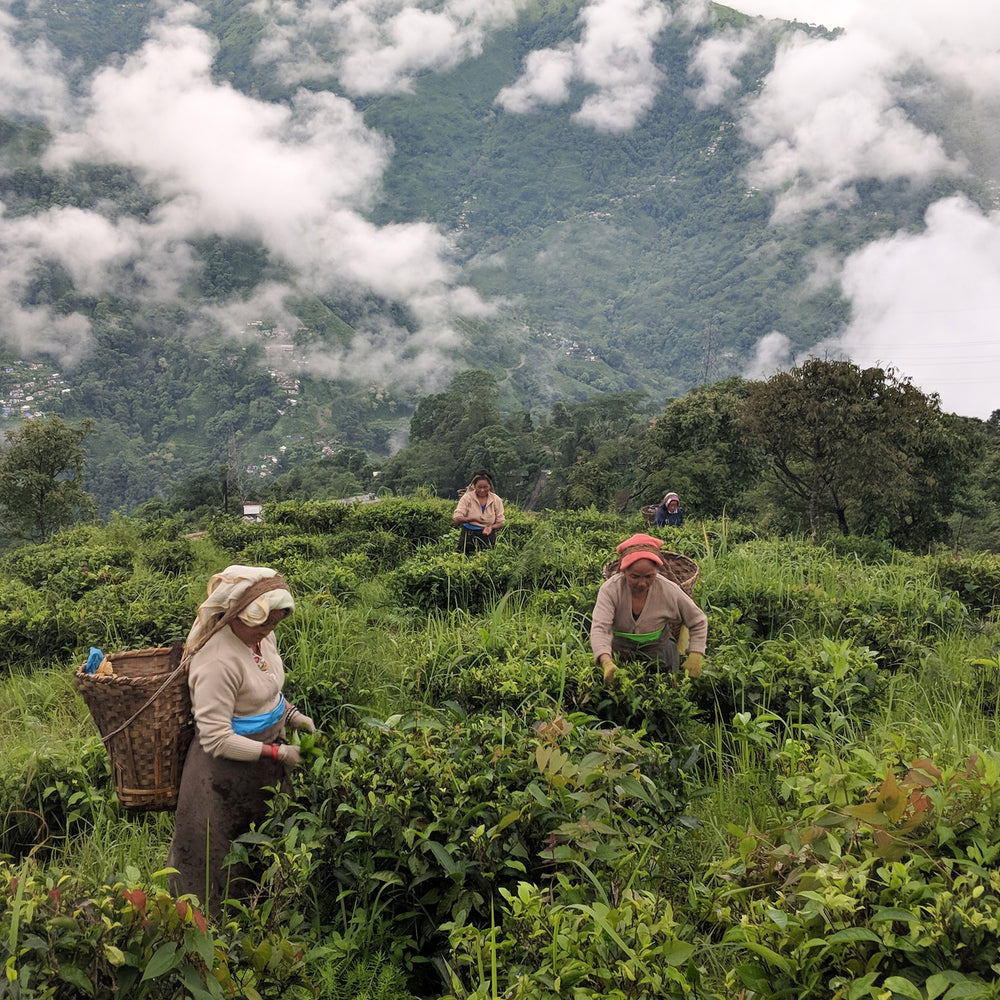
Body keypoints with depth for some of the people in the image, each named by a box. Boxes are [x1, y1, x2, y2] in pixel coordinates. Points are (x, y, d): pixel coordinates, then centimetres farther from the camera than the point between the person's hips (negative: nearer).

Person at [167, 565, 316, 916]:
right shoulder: (217, 662, -31)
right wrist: (276, 753, -22)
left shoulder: (262, 636, -4)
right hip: (227, 771, -8)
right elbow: (217, 739, -27)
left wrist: (292, 715, 0)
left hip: (264, 755, 8)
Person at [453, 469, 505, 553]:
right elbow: (456, 519, -9)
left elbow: (500, 523, 6)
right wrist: (473, 519, -25)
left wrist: (491, 527, -16)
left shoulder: (496, 500, 4)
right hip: (469, 536, -1)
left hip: (488, 536, 1)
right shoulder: (467, 497, -2)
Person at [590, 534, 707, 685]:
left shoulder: (669, 591, -19)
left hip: (659, 656, 1)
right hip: (620, 656, -1)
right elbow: (599, 628, -35)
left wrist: (695, 656, -14)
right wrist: (606, 662, -53)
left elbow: (698, 622, -3)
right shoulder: (610, 589, -25)